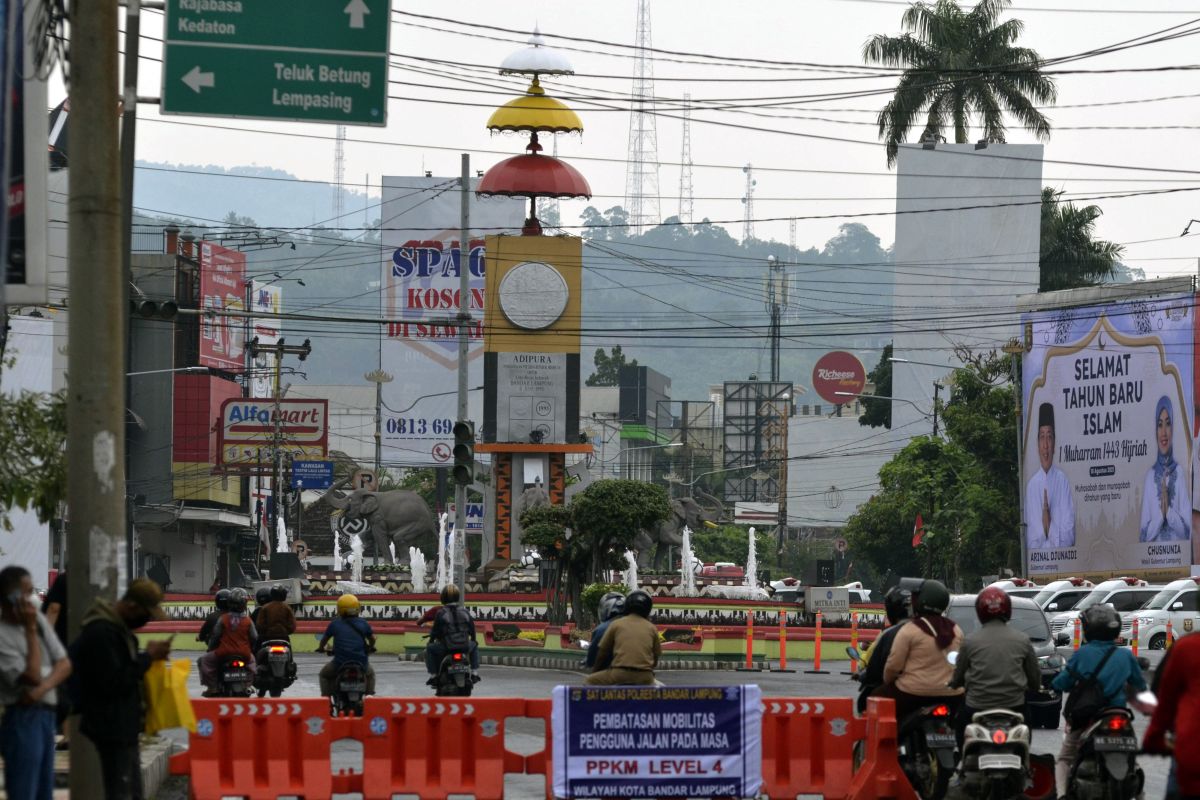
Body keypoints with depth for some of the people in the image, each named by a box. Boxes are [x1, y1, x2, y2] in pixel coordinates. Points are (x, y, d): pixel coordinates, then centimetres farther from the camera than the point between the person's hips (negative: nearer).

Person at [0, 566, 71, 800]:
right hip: (23, 719, -8)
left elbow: (64, 664, 6)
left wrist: (42, 689, -13)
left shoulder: (39, 620, 8)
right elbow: (32, 676, -17)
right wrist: (31, 630, -14)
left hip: (47, 717, 8)